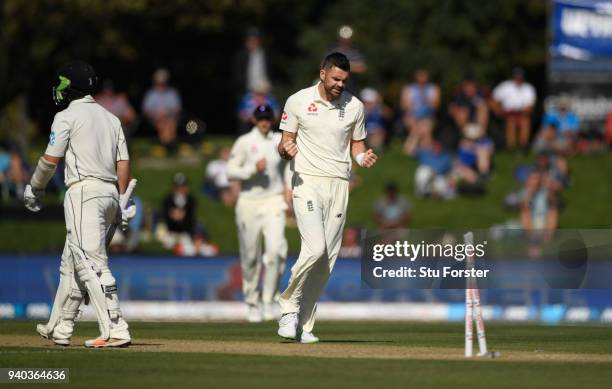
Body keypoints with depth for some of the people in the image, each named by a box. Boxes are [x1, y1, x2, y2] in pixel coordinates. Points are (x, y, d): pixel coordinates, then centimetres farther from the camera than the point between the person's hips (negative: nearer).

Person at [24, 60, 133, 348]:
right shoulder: (111, 118, 18)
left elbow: (50, 160, -3)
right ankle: (59, 329, 25)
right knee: (71, 263, 18)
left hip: (84, 191, -8)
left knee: (91, 263, -14)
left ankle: (115, 331, -24)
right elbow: (123, 163, 13)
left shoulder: (67, 116, -3)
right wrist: (120, 203, 14)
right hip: (111, 194, 8)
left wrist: (34, 189, 12)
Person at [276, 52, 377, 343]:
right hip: (307, 181, -4)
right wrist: (286, 149, -19)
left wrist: (363, 158, -6)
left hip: (339, 185, 4)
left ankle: (304, 324, 7)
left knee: (327, 258, 0)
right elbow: (285, 143, 5)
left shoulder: (354, 106, 7)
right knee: (315, 249, -21)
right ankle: (289, 305, -1)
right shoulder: (298, 101, -1)